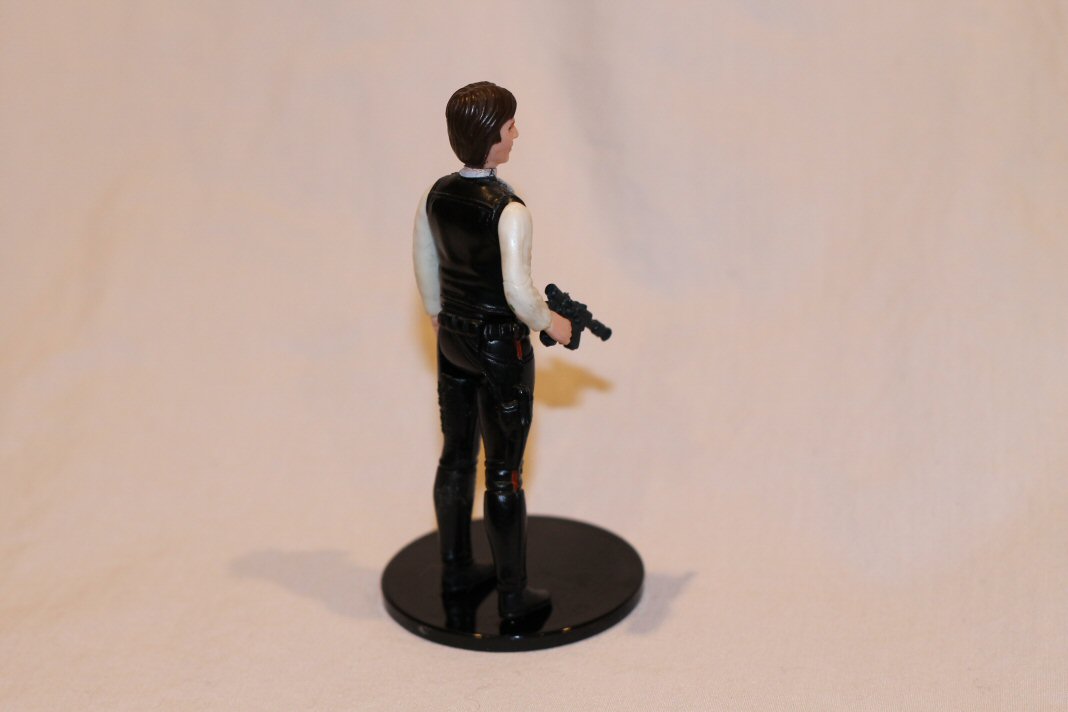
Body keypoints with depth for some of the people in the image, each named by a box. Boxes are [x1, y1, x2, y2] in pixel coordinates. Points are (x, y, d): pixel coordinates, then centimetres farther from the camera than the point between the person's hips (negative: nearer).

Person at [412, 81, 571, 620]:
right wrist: (551, 324, -6)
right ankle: (513, 596, 15)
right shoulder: (509, 211, -24)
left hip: (452, 338, 7)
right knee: (505, 471, 4)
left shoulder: (436, 196, -2)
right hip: (499, 346, -7)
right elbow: (518, 291, -25)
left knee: (456, 455, 20)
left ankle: (456, 569, 35)